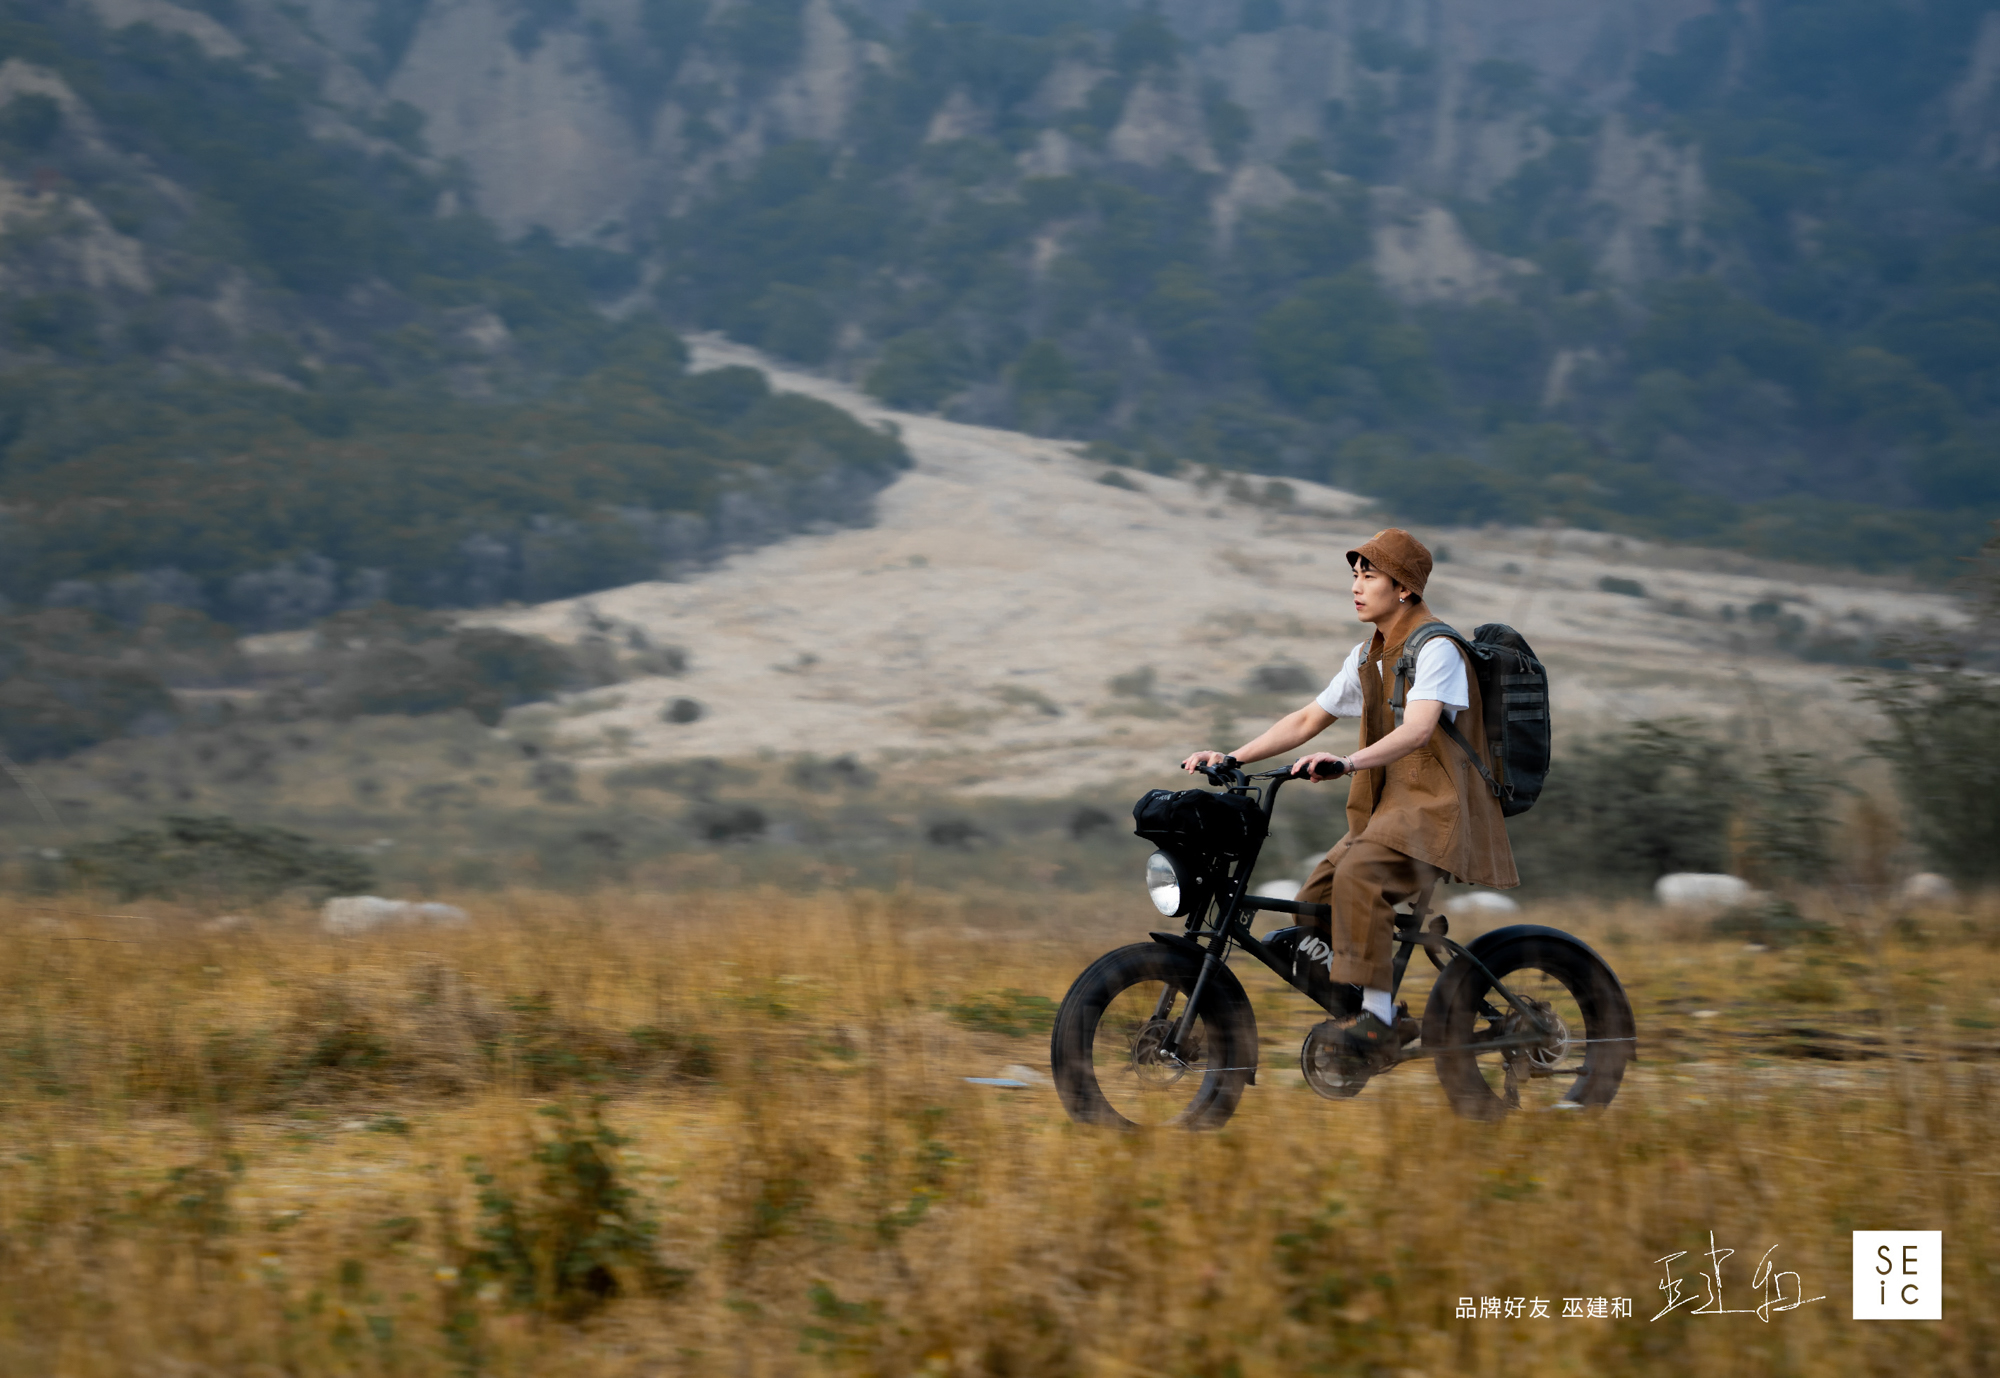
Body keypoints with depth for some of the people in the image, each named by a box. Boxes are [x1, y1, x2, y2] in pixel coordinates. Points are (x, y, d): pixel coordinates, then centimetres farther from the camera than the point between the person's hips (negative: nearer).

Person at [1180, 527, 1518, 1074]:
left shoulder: (1435, 648, -12)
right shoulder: (1367, 657, 16)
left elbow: (1418, 729, -28)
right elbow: (1307, 721, 19)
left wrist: (1347, 762, -45)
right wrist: (1231, 757, 7)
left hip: (1436, 804, -9)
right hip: (1386, 805, 9)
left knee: (1359, 875, -33)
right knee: (1313, 904, -3)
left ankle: (1376, 1016, -34)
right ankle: (1383, 1023, 8)